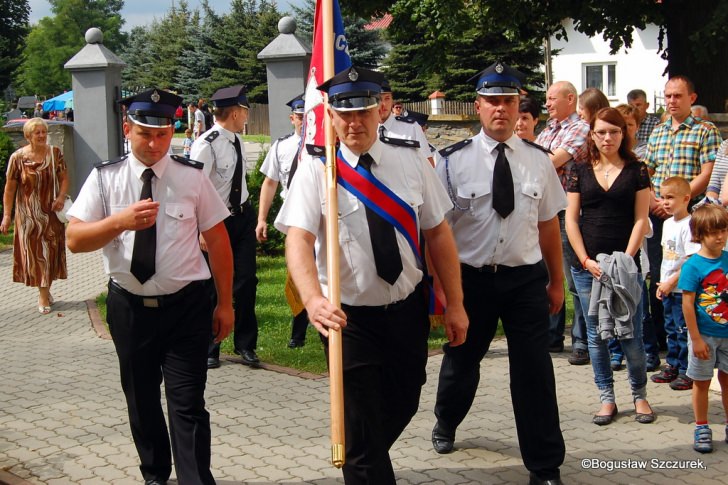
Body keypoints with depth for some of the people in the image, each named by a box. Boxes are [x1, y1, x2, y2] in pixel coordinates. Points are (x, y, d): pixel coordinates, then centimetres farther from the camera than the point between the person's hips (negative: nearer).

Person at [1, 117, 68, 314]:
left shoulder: (55, 153, 0)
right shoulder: (18, 157, -8)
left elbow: (64, 178, 4)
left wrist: (61, 196, -16)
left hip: (51, 213, 3)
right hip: (28, 215, -3)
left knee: (51, 251, 8)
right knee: (35, 252, -1)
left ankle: (46, 289, 26)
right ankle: (43, 296, 5)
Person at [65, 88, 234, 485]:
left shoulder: (192, 177, -4)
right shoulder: (105, 178, -2)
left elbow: (217, 240, 1)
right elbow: (74, 239, -8)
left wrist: (225, 303, 1)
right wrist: (121, 221, -25)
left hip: (185, 306, -2)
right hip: (129, 307, 3)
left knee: (188, 404, -7)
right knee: (140, 399, 17)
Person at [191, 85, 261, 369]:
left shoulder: (236, 140, 5)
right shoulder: (206, 144, -20)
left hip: (242, 216, 7)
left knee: (246, 281, 6)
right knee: (213, 287, 5)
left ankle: (245, 345, 18)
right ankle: (209, 348, 20)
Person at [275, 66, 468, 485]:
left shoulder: (410, 161, -3)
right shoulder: (316, 171, -11)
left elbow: (439, 233, 1)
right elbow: (299, 239, -23)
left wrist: (455, 304, 0)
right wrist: (313, 299, -42)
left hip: (408, 308, 4)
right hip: (349, 316, -4)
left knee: (402, 406, 20)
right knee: (362, 422, 0)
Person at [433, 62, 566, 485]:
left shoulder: (539, 160, 1)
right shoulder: (454, 161, -7)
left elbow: (549, 224, 6)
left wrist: (557, 282, 11)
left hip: (527, 277, 1)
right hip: (472, 277, -1)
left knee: (535, 370, -1)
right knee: (462, 360, 19)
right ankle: (446, 423, 49)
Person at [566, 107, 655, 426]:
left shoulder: (636, 171, 4)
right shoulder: (581, 172, 7)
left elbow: (640, 220, 0)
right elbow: (571, 220, 4)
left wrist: (626, 260, -9)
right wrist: (586, 261, -6)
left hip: (625, 264, -2)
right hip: (587, 265, 2)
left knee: (630, 333, -1)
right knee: (596, 334, 5)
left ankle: (639, 394, 16)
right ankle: (606, 398, 14)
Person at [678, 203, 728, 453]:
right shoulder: (693, 266, -14)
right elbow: (688, 304, -13)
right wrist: (696, 339, -13)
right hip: (704, 335, -4)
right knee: (701, 382, 8)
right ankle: (701, 429, 20)